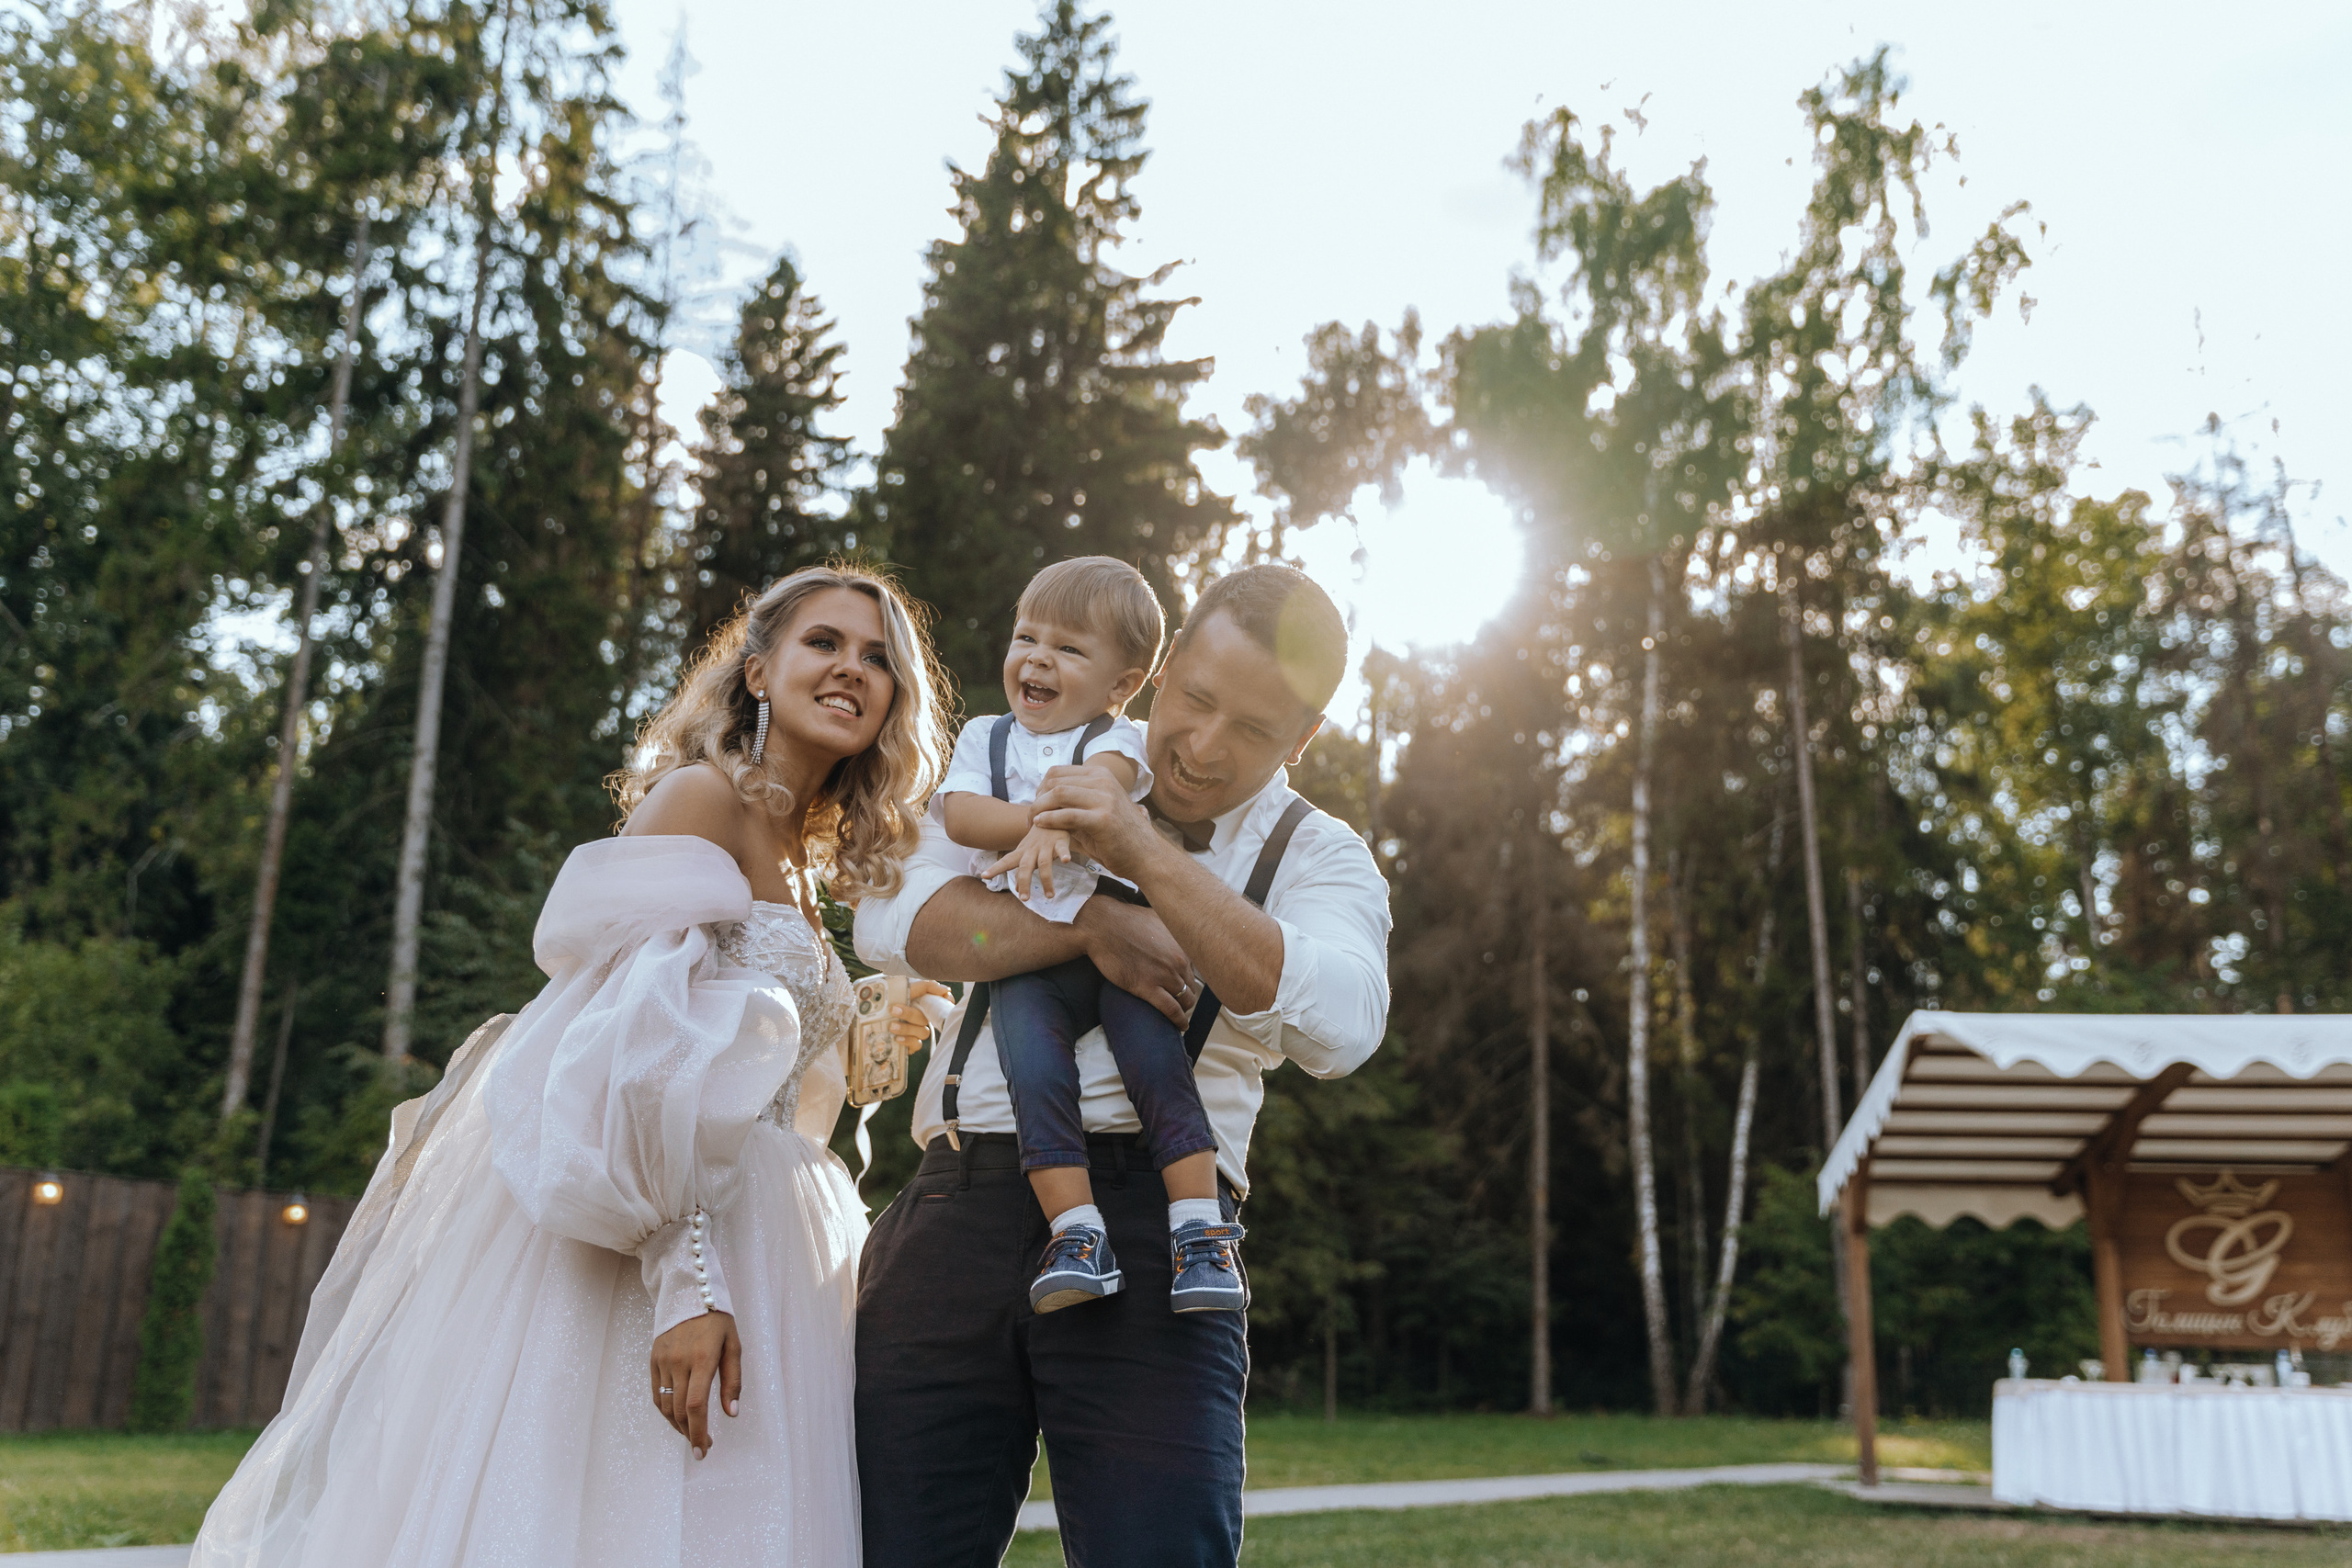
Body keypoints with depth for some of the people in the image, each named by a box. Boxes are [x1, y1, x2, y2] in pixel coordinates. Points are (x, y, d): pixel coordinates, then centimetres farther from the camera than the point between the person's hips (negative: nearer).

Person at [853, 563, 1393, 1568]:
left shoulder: (1318, 860, 9)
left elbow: (1337, 1024, -13)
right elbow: (892, 920, 1)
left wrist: (1145, 857, -19)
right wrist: (1092, 924, -12)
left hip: (1148, 1231, -1)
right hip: (958, 1211, 2)